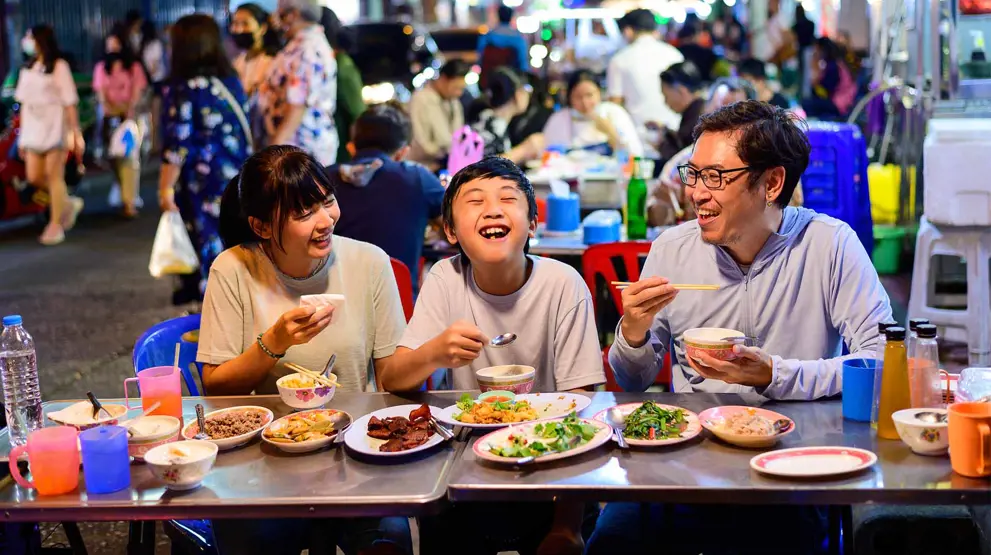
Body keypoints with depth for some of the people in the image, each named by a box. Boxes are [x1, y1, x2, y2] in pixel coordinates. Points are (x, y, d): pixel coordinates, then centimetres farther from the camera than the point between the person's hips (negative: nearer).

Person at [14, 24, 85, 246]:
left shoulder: (59, 66, -6)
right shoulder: (27, 68, 12)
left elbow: (70, 102, -7)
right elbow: (24, 103, 13)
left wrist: (76, 133, -10)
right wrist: (22, 136, 12)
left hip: (55, 128, -6)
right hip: (33, 130, 6)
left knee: (54, 176, -4)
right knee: (34, 177, 3)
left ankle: (56, 225, 4)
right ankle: (69, 204, 24)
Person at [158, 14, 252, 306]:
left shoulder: (183, 88, -12)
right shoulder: (231, 79, 6)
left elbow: (178, 145, -14)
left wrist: (165, 187, -8)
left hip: (202, 183, -6)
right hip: (236, 180, 6)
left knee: (208, 249, 2)